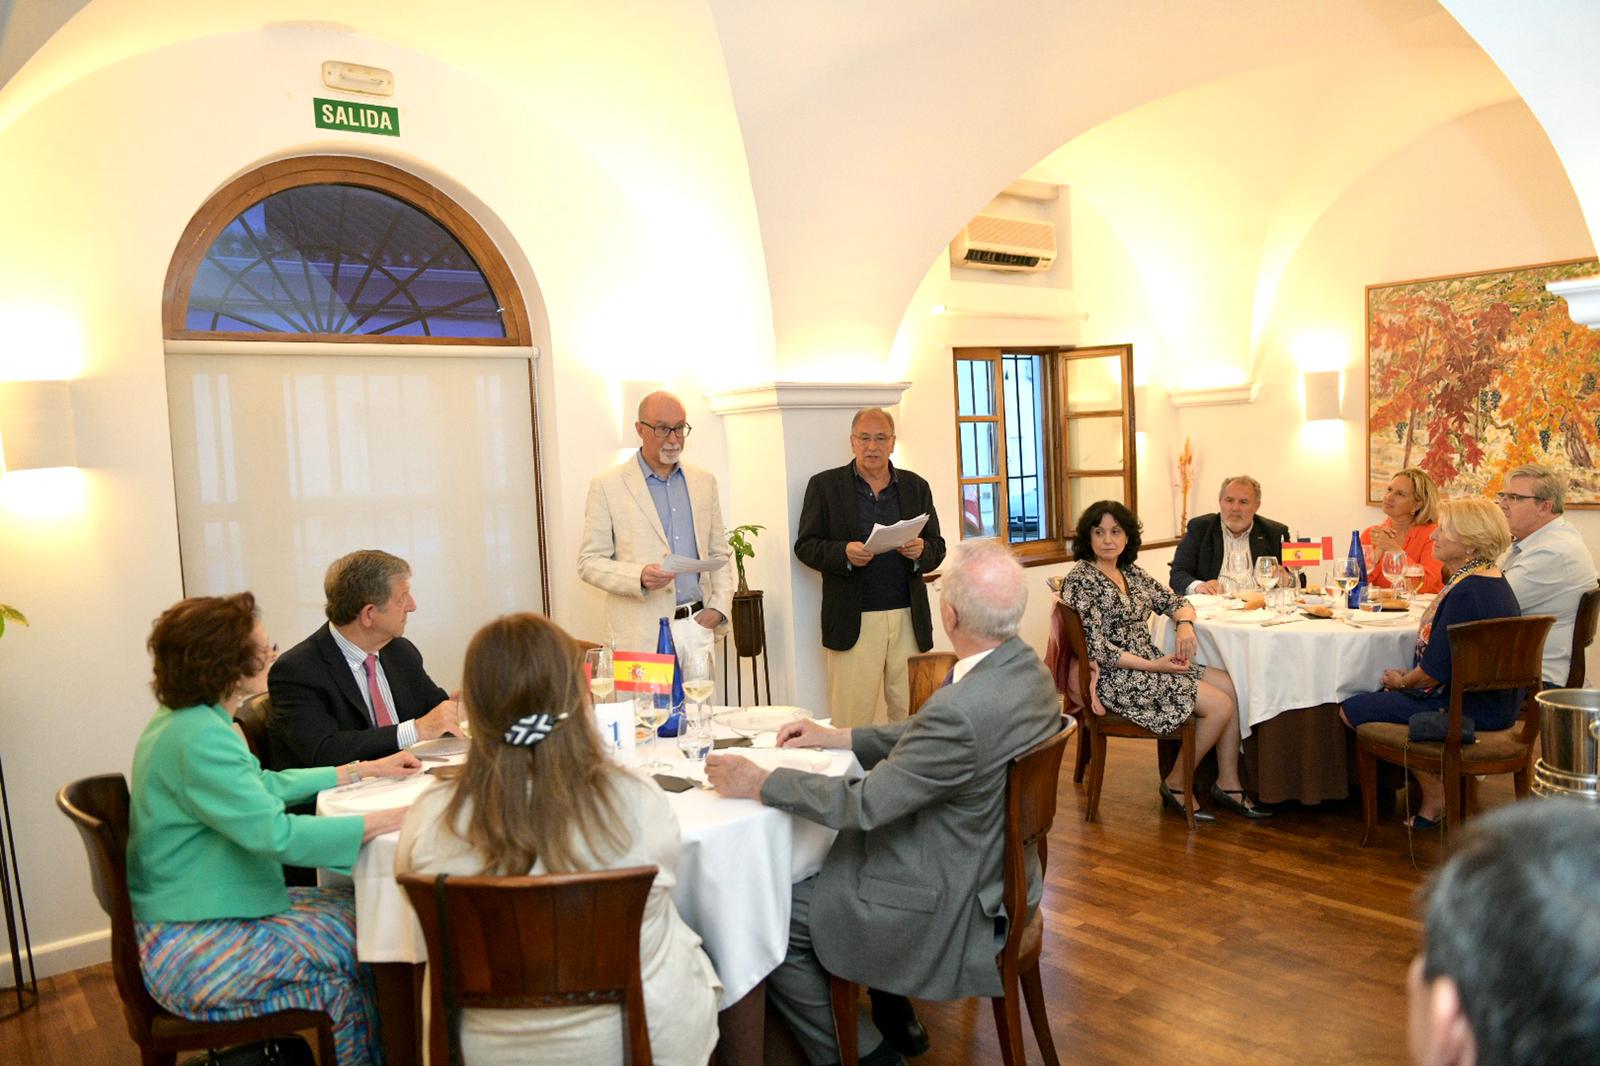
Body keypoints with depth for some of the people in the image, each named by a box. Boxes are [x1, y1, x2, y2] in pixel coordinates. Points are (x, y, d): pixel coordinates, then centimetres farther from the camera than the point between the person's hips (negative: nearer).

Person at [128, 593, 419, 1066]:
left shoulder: (184, 721, 7)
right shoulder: (200, 739, -25)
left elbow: (266, 786, 18)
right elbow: (277, 835, -31)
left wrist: (365, 770, 16)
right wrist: (394, 819, -29)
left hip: (186, 921, 9)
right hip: (195, 954, -9)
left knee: (357, 906, 6)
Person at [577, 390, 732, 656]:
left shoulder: (705, 482, 12)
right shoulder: (606, 487, -2)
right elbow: (589, 562, -3)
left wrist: (719, 607, 2)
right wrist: (639, 577, -20)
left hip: (697, 626, 4)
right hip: (641, 635, -4)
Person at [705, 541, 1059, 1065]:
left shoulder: (962, 710, -35)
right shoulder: (1028, 667, -7)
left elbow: (862, 805, -26)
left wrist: (757, 782, -14)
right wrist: (838, 736, 9)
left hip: (950, 906, -9)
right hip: (999, 870, 9)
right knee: (830, 857, 28)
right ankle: (895, 1019, 37)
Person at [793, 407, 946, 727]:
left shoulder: (916, 487, 13)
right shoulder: (825, 485, 5)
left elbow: (937, 548, 13)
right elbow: (805, 546, 2)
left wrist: (921, 551, -10)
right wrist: (844, 553, -17)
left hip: (909, 620, 3)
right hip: (853, 622, -2)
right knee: (851, 721, -1)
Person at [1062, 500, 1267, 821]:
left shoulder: (1131, 571, 11)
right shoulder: (1080, 581, -14)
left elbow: (1174, 602, 18)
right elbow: (1096, 649, -19)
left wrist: (1185, 625, -6)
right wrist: (1153, 666, -19)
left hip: (1152, 663, 8)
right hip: (1116, 677, -8)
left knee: (1232, 686, -5)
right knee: (1220, 705, -14)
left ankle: (1228, 783, 5)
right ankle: (1176, 785, 2)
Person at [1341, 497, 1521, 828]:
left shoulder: (1466, 593, -26)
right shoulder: (1492, 581, 7)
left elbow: (1435, 673, -23)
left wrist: (1401, 681, -3)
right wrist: (1408, 678, 10)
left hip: (1466, 710, -11)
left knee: (1352, 710, -3)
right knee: (1377, 697, 22)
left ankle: (1436, 791, 9)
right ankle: (1448, 774, 19)